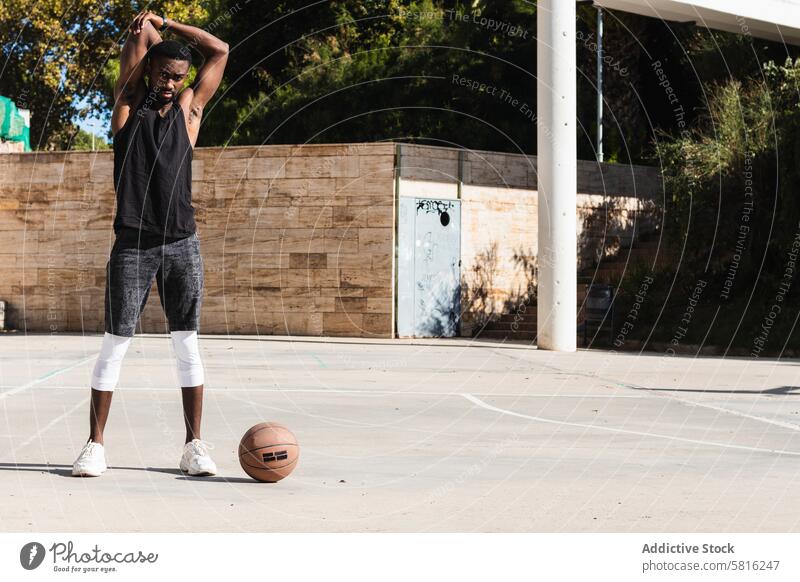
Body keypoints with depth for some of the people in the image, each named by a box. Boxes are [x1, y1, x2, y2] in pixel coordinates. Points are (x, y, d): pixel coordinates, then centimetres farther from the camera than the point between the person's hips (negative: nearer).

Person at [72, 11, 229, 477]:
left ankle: (195, 445, 6)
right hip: (132, 244, -2)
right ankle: (96, 444, 3)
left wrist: (166, 23, 14)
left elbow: (220, 50, 10)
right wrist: (146, 28, 19)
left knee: (187, 343, 2)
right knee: (116, 342, -2)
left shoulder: (190, 107, 10)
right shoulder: (129, 102, 5)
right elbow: (141, 34, -2)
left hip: (182, 244, 2)